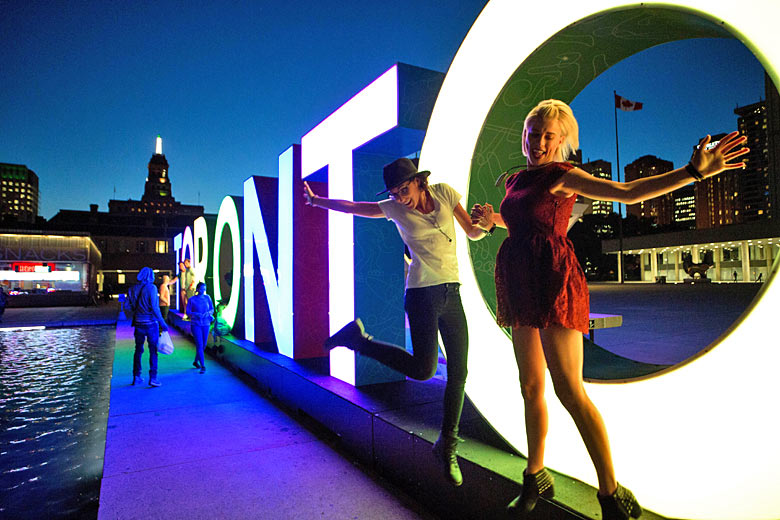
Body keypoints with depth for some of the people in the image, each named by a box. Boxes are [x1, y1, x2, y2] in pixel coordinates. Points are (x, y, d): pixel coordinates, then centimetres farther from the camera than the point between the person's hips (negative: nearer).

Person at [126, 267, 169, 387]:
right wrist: (162, 323, -9)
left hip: (138, 323, 5)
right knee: (153, 351, 2)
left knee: (138, 350, 15)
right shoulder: (151, 288, -11)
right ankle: (152, 378, 1)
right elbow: (154, 307, -14)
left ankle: (136, 377, 21)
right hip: (151, 323, -5)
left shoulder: (133, 289, 5)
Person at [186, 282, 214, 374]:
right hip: (195, 324, -4)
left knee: (204, 345, 11)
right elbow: (188, 312, -2)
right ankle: (203, 366, -8)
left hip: (206, 324, 4)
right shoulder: (191, 299, -4)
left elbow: (212, 309, 8)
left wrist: (208, 313, -14)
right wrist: (196, 314, -20)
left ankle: (196, 361, 33)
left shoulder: (207, 298, 4)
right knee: (199, 345, -11)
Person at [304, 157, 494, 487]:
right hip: (423, 294, -3)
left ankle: (447, 447, 20)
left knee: (458, 373, 2)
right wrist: (316, 200, 10)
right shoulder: (394, 208, 0)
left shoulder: (444, 193, 5)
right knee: (423, 368, -12)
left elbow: (472, 232, 8)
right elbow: (351, 206, 7)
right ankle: (357, 338, 8)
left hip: (452, 294, 4)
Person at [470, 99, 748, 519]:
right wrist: (492, 219, 14)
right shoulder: (515, 181, 17)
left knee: (568, 388, -9)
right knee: (531, 386, 11)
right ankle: (536, 478, 25)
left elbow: (628, 192, -11)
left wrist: (694, 171, -20)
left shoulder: (562, 176, -2)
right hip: (520, 287, 7)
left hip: (553, 280, -6)